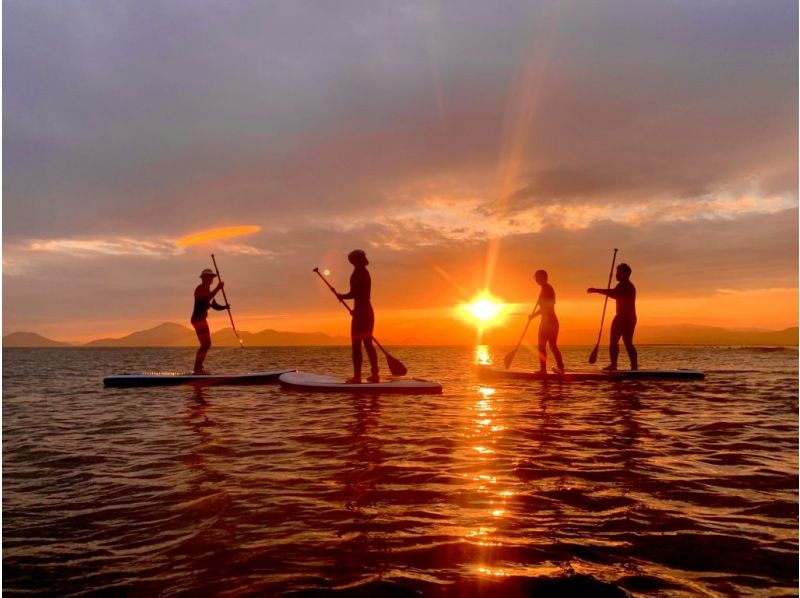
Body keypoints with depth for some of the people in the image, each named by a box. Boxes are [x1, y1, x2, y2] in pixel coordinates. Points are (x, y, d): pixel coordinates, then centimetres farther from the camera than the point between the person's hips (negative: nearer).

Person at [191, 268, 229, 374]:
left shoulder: (207, 290, 20)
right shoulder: (200, 288, -9)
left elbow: (215, 306, 19)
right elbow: (206, 299, -29)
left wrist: (225, 307, 0)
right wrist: (218, 288, -30)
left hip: (201, 320, 10)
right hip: (198, 319, -10)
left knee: (206, 344, 15)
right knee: (205, 344, -13)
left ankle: (198, 368, 21)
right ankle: (197, 369, -12)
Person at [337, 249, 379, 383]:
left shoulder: (357, 273, -13)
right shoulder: (365, 273, 15)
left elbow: (353, 294, -20)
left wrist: (341, 296, -2)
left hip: (361, 312, -9)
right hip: (368, 311, 9)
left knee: (356, 345, -6)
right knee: (368, 343, 13)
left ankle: (357, 376, -6)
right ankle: (375, 374, 14)